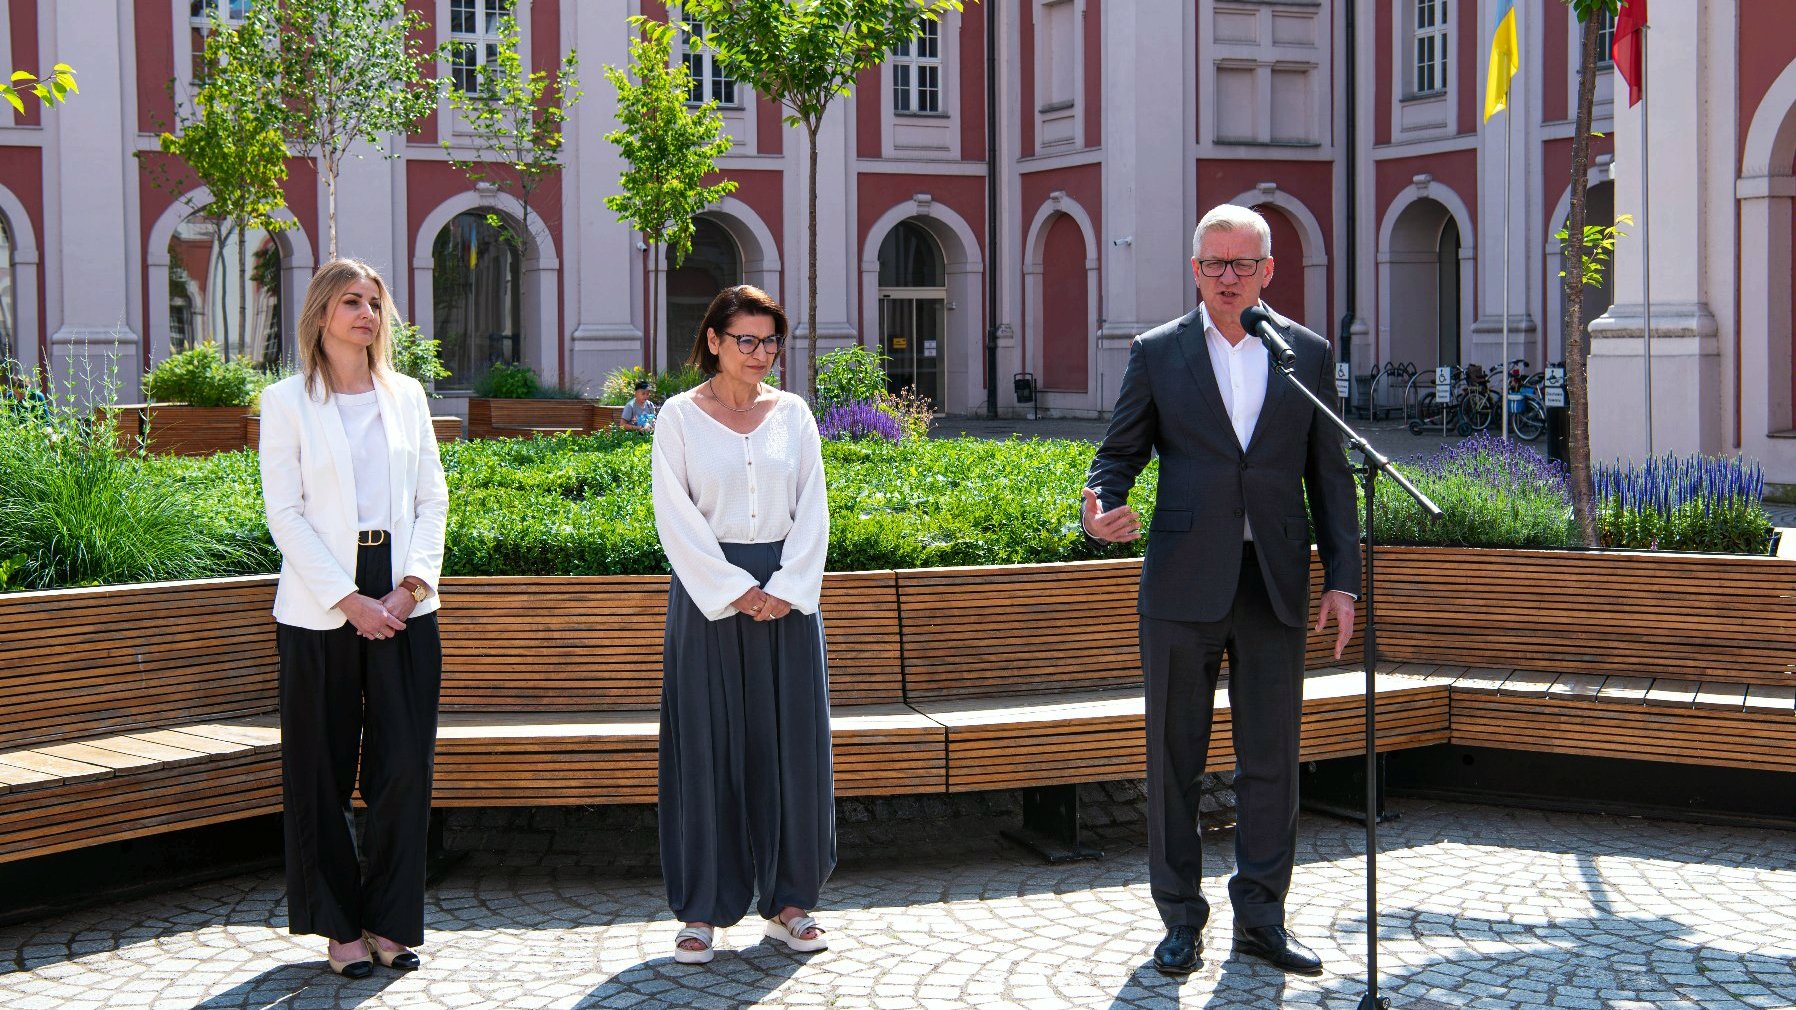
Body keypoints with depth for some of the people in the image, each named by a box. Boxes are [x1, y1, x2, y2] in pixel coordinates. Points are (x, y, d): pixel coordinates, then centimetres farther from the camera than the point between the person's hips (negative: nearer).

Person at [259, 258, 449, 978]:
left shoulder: (406, 395, 12)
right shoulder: (287, 401, 2)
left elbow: (432, 498, 9)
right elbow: (284, 512, -4)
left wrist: (412, 585, -5)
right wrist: (347, 599, -12)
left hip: (402, 601, 3)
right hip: (320, 609, -2)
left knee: (404, 764, -1)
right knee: (324, 772, 2)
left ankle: (389, 921, 11)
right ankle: (340, 926, 13)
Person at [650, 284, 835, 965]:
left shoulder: (792, 413, 9)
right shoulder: (680, 417, 0)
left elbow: (812, 509, 5)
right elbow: (676, 519, -5)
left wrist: (786, 589, -8)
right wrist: (735, 591, -12)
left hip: (787, 593, 3)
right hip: (707, 593, -3)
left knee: (790, 743, 4)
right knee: (708, 747, -1)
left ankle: (788, 900, 14)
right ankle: (702, 910, 6)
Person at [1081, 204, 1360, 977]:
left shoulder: (1309, 355, 8)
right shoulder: (1157, 354, 4)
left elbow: (1329, 476, 9)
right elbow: (1120, 452, 6)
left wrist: (1342, 579, 3)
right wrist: (1100, 505, -17)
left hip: (1274, 585, 1)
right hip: (1182, 584, -1)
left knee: (1270, 759, 6)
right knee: (1174, 758, 5)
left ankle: (1261, 917, 18)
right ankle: (1181, 919, 16)